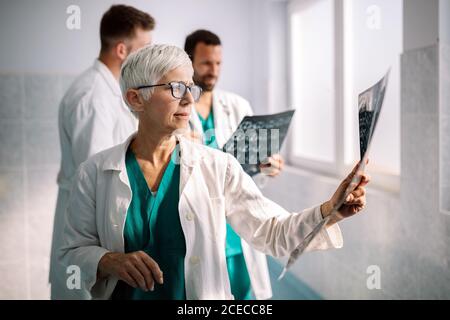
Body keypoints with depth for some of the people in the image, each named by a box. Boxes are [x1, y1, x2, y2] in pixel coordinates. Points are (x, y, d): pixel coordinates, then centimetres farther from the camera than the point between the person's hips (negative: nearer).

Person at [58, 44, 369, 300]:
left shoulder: (219, 167, -7)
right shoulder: (96, 172, -7)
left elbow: (273, 232, -9)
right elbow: (73, 252, -3)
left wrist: (329, 211, -25)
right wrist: (110, 261, -22)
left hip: (202, 292, 1)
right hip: (122, 292, 0)